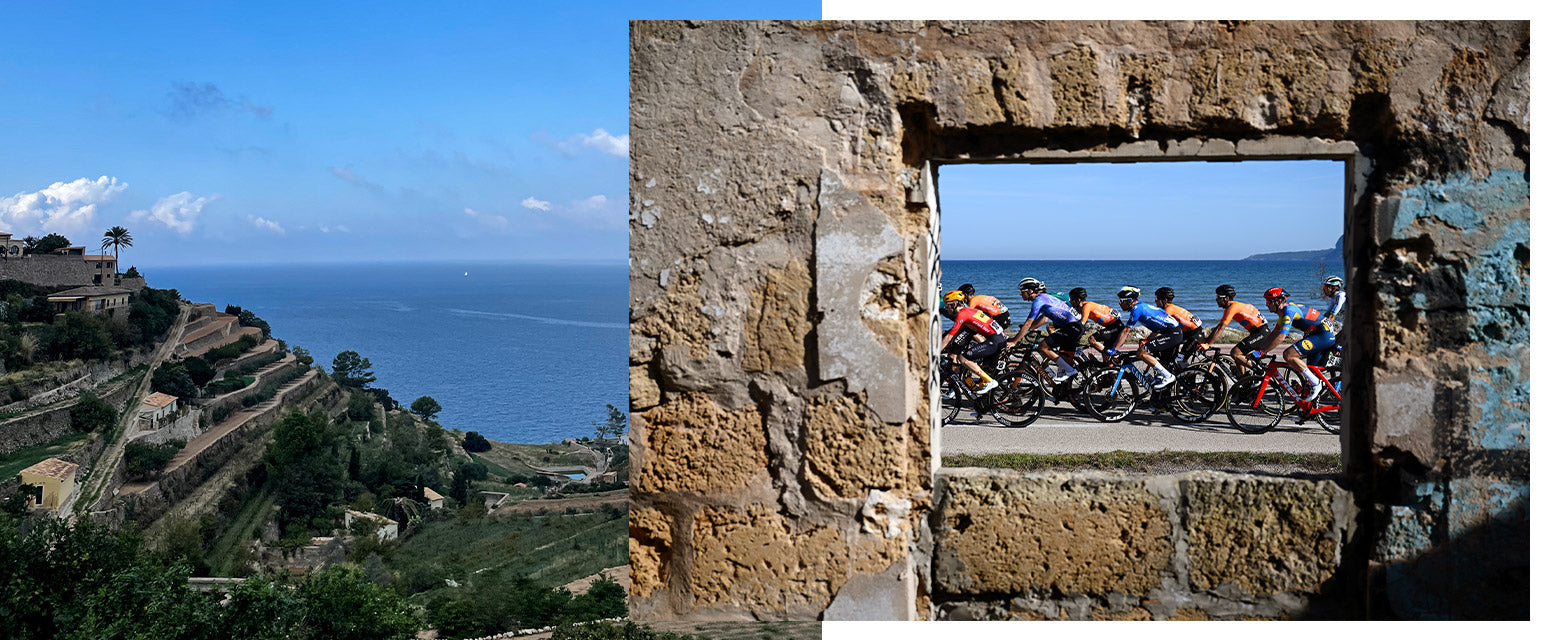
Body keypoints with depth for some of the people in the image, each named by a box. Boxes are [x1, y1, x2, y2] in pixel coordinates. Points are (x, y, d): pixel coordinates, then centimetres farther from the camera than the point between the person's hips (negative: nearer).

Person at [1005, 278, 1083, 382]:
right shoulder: (1045, 297, 20)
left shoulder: (1039, 300, -9)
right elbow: (1043, 318, 29)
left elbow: (1028, 324, -13)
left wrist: (1013, 342, -11)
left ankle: (1069, 370, -9)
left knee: (1042, 347, -11)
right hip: (1078, 326, 10)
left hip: (1072, 327, -10)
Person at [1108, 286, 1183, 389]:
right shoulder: (1142, 306, 17)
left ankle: (1168, 376, -11)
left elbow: (1126, 331, -13)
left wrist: (1112, 349, -12)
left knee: (1141, 353, -15)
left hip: (1173, 334, -10)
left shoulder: (1137, 309, -11)